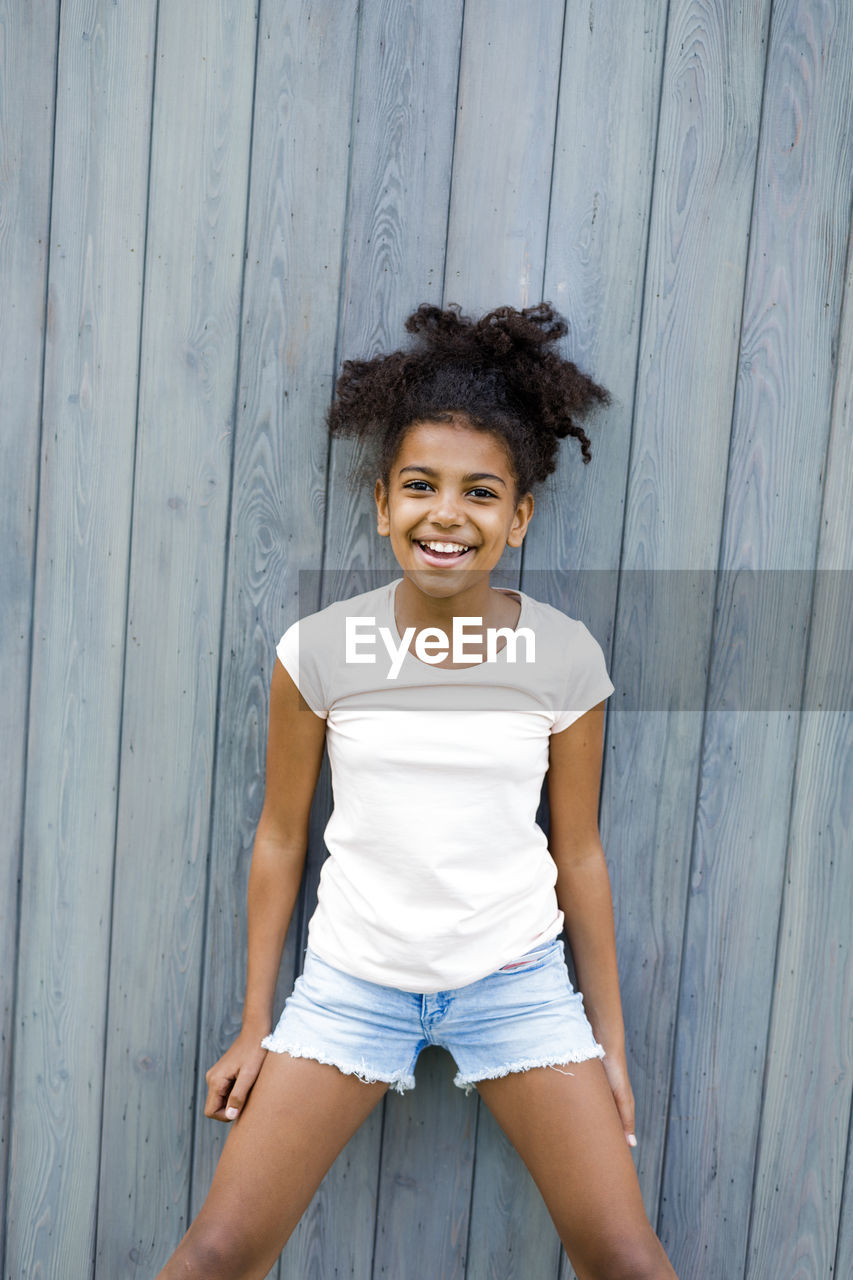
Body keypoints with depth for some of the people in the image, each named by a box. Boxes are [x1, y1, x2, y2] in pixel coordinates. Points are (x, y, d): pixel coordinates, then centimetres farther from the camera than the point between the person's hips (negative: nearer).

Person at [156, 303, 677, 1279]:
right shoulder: (320, 651, -10)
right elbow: (280, 839, -1)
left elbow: (579, 854, 0)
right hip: (354, 977, 0)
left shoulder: (564, 659, -9)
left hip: (516, 978, 1)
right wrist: (254, 1026, 6)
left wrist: (609, 1039, 6)